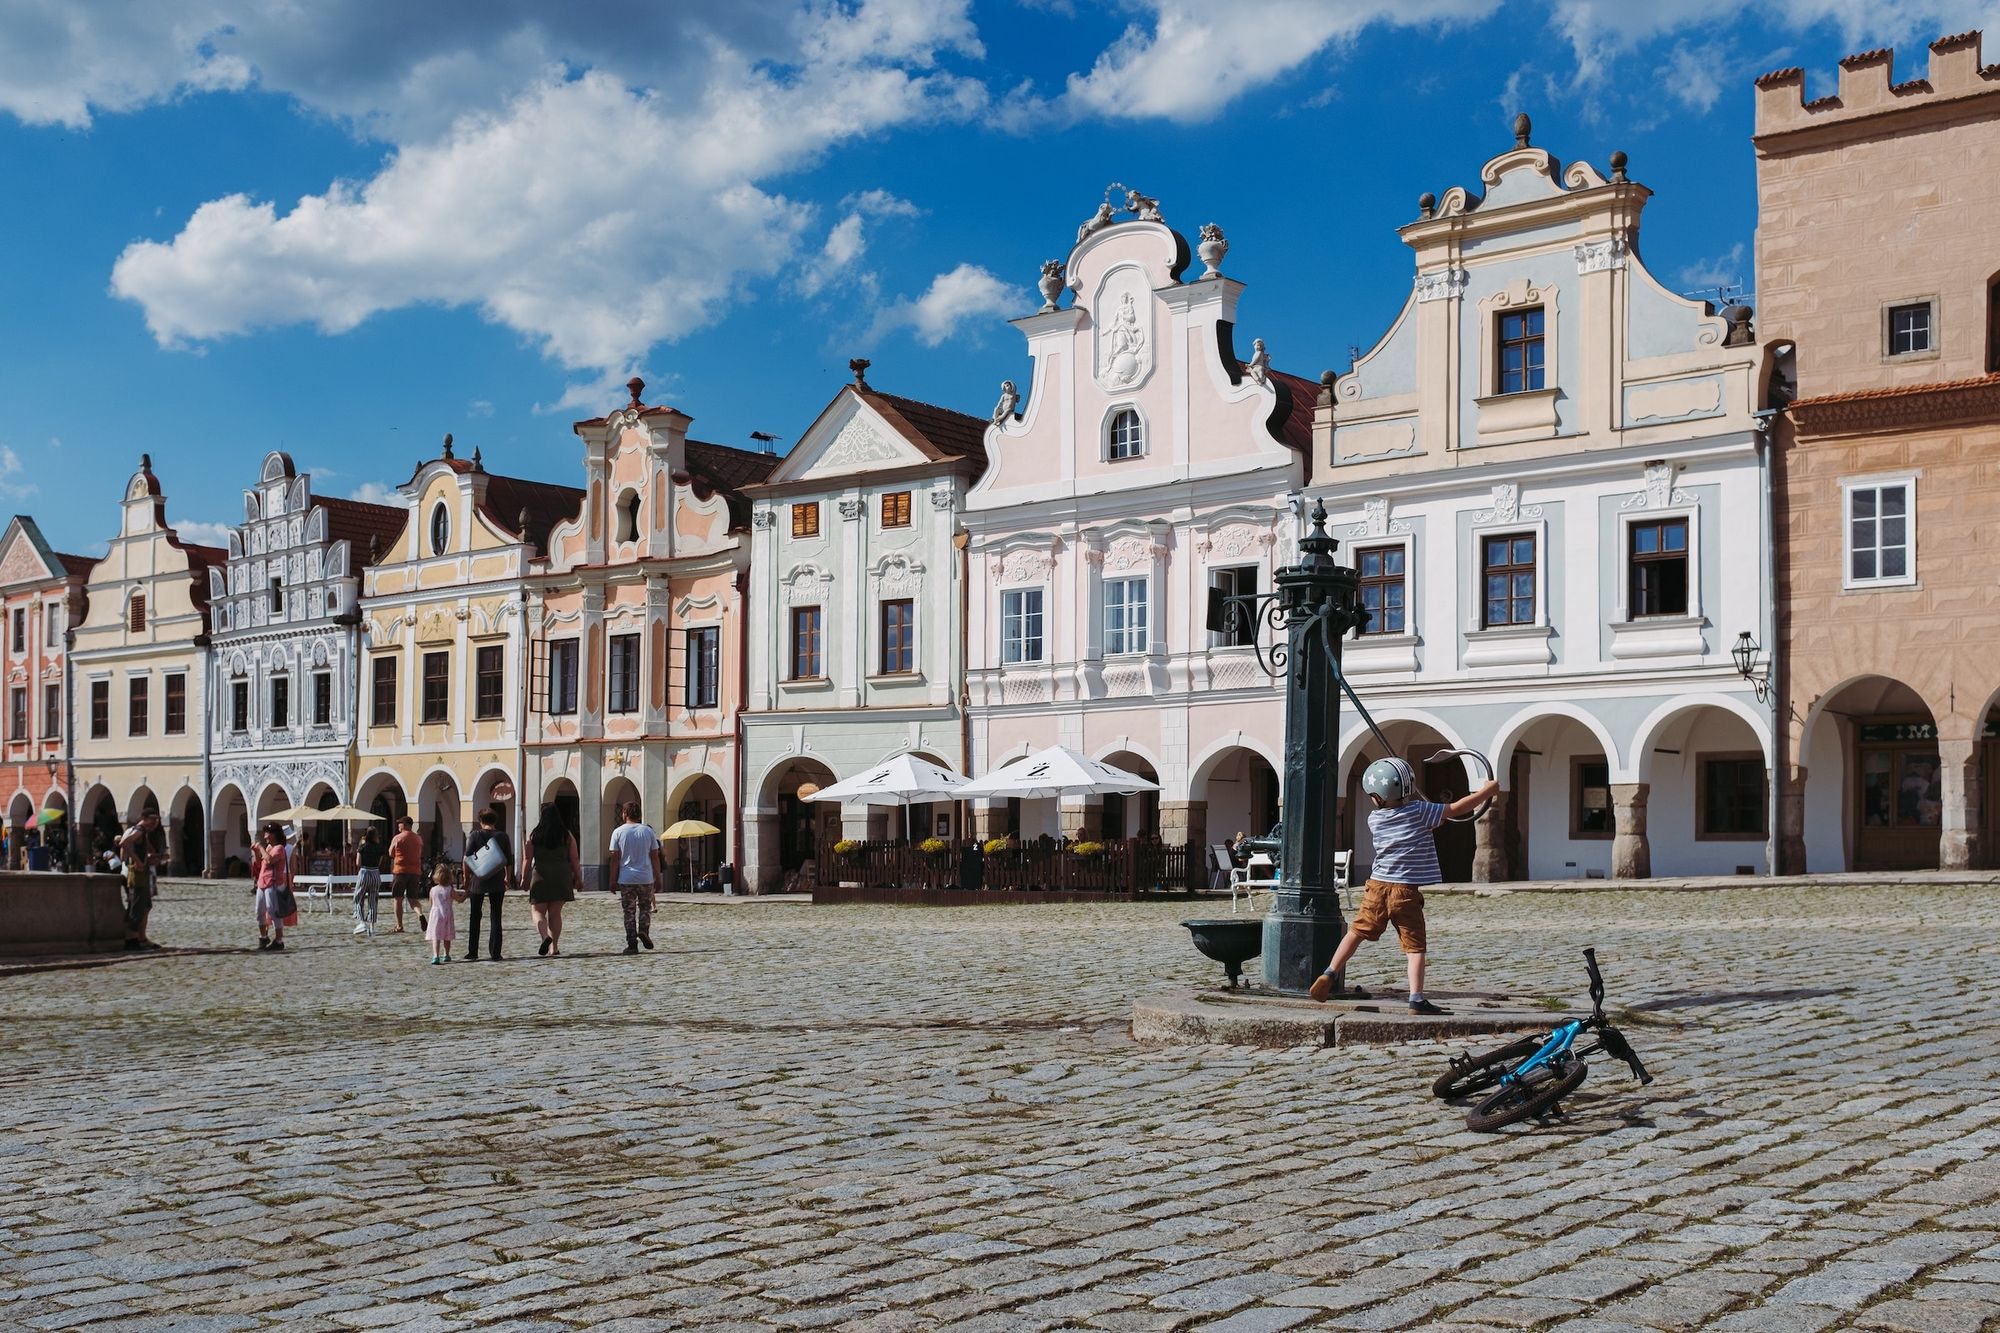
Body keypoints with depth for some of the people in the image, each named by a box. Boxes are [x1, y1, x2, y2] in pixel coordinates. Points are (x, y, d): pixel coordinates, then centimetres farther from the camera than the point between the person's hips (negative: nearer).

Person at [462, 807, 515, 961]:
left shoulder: (476, 835, -3)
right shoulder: (503, 837, 2)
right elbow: (509, 860, 6)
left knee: (475, 917, 10)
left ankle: (472, 953, 12)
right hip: (497, 882, 1)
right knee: (496, 917, 5)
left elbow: (467, 859, -6)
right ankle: (495, 953, 1)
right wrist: (508, 879, 19)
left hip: (478, 880, -1)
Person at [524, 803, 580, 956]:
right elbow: (574, 859, 2)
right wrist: (578, 877, 10)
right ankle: (554, 946, 9)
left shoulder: (534, 836, -2)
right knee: (555, 912, 10)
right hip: (561, 878, 2)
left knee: (537, 910, 7)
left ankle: (545, 936, -18)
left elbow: (528, 859, -1)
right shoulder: (567, 836, 1)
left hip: (540, 876, -2)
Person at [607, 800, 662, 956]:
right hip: (646, 878, 1)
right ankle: (644, 931, -6)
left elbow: (615, 857, -3)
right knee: (645, 907, 16)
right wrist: (658, 879, 10)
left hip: (626, 879, -1)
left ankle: (632, 943, 1)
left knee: (629, 911, 5)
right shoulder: (648, 832, 4)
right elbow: (655, 857, 4)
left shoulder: (618, 832, -1)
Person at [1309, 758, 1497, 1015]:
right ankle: (1416, 1000, -4)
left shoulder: (1374, 819, 2)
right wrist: (1487, 790, 10)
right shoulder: (1419, 811, -7)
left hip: (1378, 887, 3)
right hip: (1406, 891, -3)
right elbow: (1457, 808, -2)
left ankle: (1329, 975, 10)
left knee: (1357, 933, 16)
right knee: (1414, 946, 2)